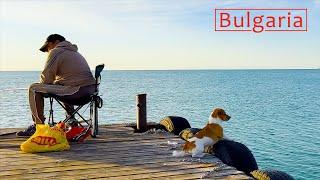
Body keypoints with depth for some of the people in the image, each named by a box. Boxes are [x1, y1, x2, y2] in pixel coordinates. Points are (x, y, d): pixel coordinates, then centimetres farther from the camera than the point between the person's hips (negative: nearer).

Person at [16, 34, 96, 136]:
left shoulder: (56, 51, -1)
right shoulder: (75, 52, 27)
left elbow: (46, 78, -5)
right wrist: (55, 82, 30)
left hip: (77, 91, -9)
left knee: (34, 89, -1)